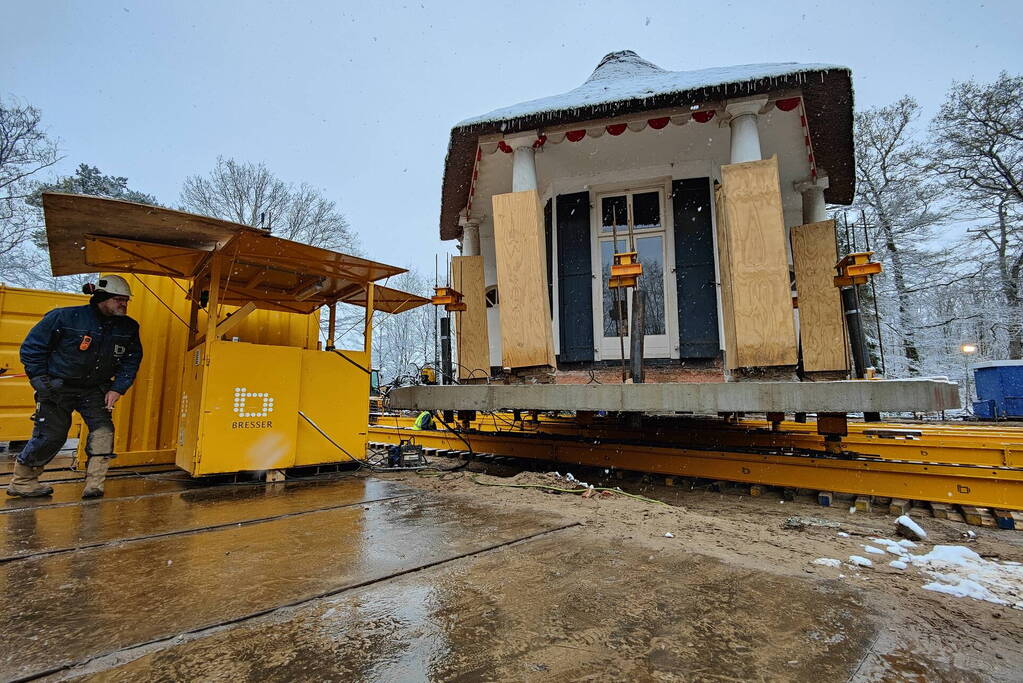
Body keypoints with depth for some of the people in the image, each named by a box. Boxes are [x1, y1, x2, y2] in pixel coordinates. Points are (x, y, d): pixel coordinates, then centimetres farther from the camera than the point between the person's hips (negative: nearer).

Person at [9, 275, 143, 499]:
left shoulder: (128, 327, -4)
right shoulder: (65, 317, -16)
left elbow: (131, 360, 4)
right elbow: (31, 347, -6)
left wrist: (117, 388, -4)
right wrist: (40, 381, -9)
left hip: (94, 389, 3)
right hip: (57, 387, -3)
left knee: (103, 428, -12)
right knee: (51, 435, -1)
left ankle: (94, 484, -5)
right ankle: (21, 481, 23)